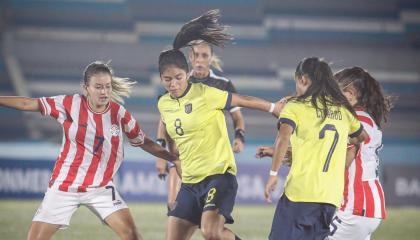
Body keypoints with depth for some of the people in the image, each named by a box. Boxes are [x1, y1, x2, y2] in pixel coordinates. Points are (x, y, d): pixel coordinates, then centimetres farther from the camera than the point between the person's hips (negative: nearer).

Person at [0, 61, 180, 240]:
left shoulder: (120, 113, -4)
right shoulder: (70, 104, -10)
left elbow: (143, 142, 7)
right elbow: (28, 104, -7)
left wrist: (174, 158, 3)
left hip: (101, 188, 1)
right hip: (64, 186, -1)